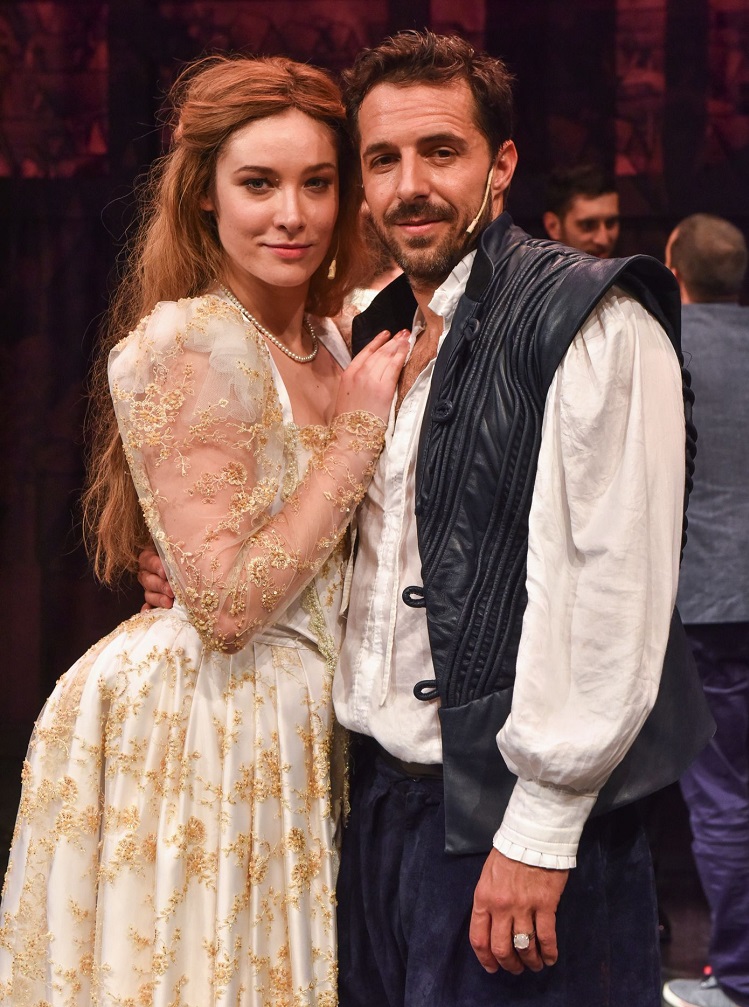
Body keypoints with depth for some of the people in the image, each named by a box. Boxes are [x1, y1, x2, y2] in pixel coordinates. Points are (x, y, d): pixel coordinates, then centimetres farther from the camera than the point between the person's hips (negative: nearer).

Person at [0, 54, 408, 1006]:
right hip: (196, 738, -8)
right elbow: (225, 605, -22)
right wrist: (362, 428, -18)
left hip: (291, 733, 8)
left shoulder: (327, 346, 8)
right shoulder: (184, 346, -17)